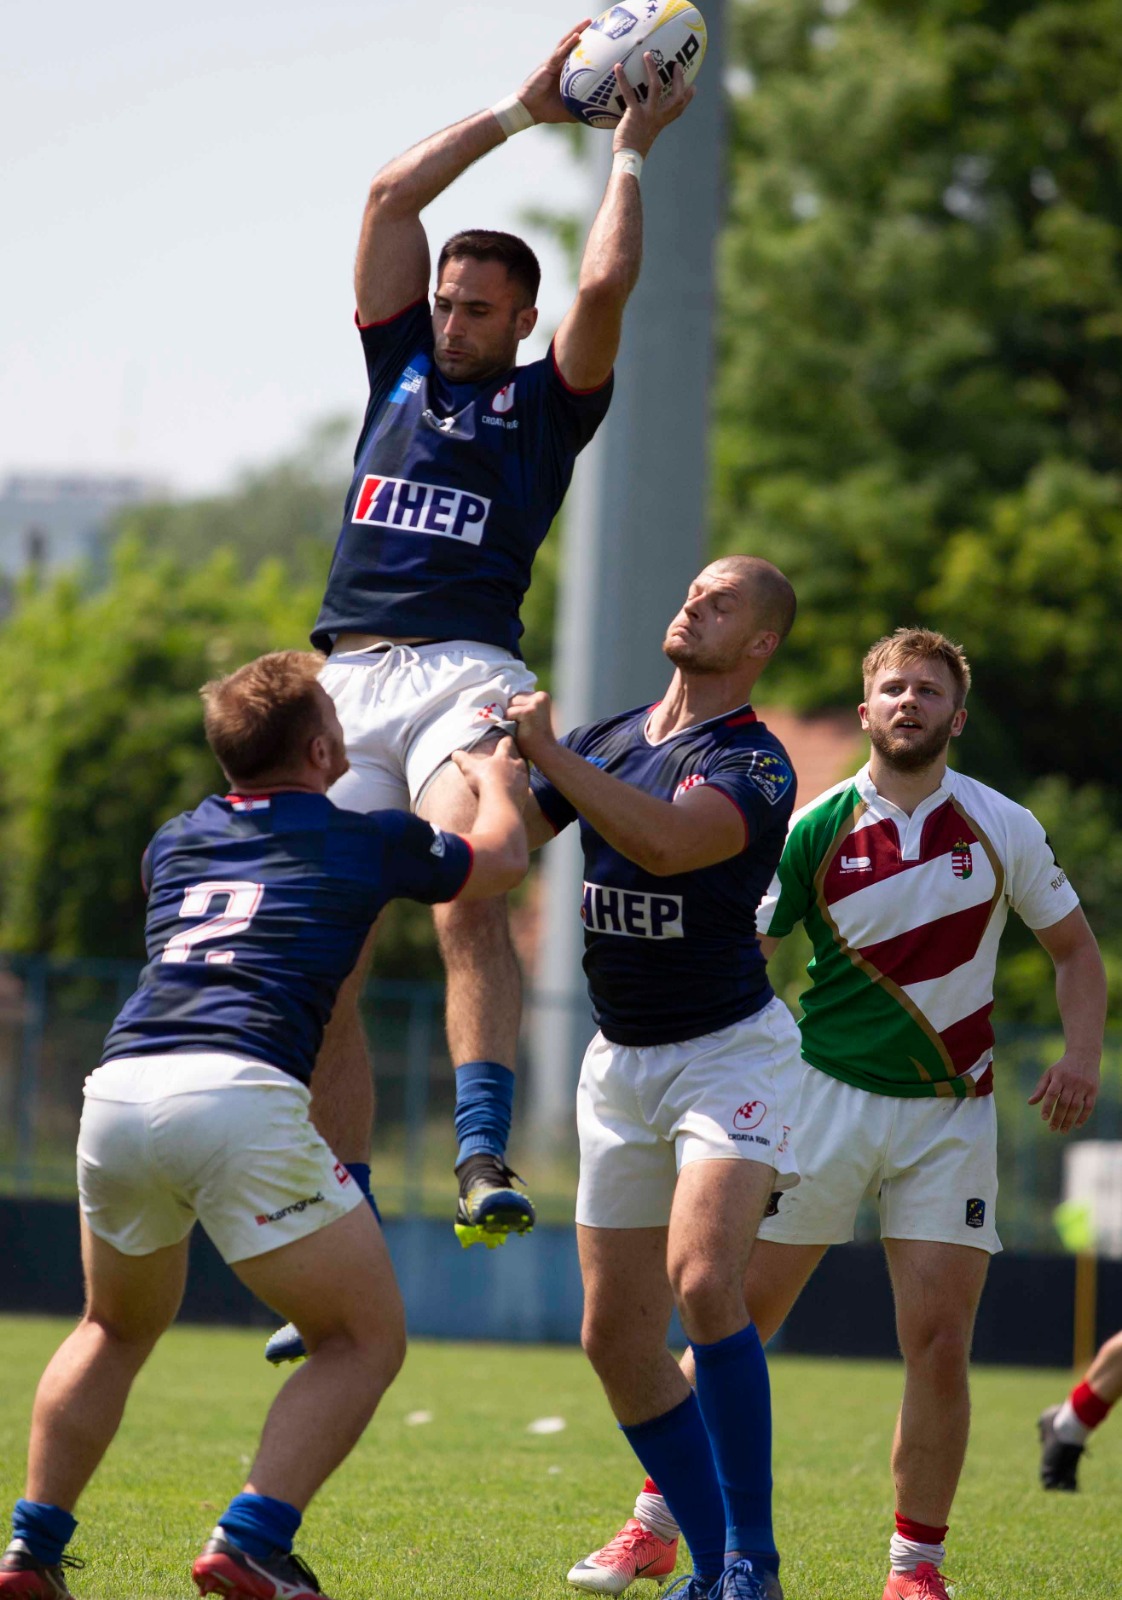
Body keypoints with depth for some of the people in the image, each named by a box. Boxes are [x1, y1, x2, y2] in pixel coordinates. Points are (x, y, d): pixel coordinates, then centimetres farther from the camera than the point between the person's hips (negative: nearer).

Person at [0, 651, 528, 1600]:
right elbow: (501, 856, 33)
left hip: (117, 1089, 5)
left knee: (119, 1331, 29)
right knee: (367, 1340, 6)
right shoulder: (364, 841, 14)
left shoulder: (177, 842, 26)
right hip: (239, 1096, -5)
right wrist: (499, 780, 53)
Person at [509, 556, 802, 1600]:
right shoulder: (607, 740, 8)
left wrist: (548, 751, -29)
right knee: (616, 1337, 4)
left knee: (702, 1280, -26)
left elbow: (668, 842, -33)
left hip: (729, 1052, -7)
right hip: (621, 1063, 7)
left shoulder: (756, 765, -14)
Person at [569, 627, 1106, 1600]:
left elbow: (1074, 946, 11)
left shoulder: (1003, 827, 1)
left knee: (938, 1339, -8)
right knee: (735, 1317, -1)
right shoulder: (815, 832, -4)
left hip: (951, 1113, 1)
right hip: (829, 1092, -1)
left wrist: (1082, 1054, -5)